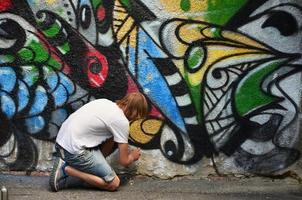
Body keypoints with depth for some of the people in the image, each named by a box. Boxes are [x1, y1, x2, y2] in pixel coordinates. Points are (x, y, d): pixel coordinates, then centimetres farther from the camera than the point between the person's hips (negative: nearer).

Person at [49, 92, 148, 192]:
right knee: (114, 183, -2)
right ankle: (66, 169, -6)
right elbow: (124, 161, -3)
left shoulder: (105, 102, 12)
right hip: (74, 150, -9)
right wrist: (132, 156, 20)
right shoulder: (122, 121, -9)